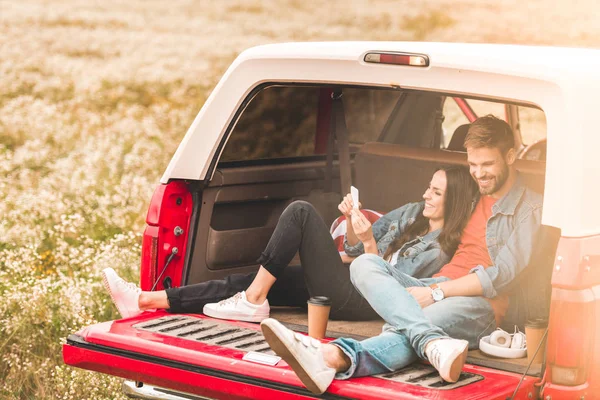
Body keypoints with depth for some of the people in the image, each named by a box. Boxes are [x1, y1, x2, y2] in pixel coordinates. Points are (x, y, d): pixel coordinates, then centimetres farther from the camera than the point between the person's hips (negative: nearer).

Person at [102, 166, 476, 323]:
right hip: (347, 284, 8)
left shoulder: (439, 251, -8)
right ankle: (146, 300, -8)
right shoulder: (412, 213, 16)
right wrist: (353, 219, 0)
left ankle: (253, 302, -15)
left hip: (357, 302, -8)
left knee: (301, 212, -19)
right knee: (243, 282, -5)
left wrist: (370, 243, -20)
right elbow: (354, 245, 19)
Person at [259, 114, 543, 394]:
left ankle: (335, 358, -69)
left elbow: (503, 276, -7)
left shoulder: (530, 208, 4)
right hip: (436, 292, 7)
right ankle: (433, 344, -50)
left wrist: (436, 292, -15)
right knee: (364, 264, -23)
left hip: (479, 304, -7)